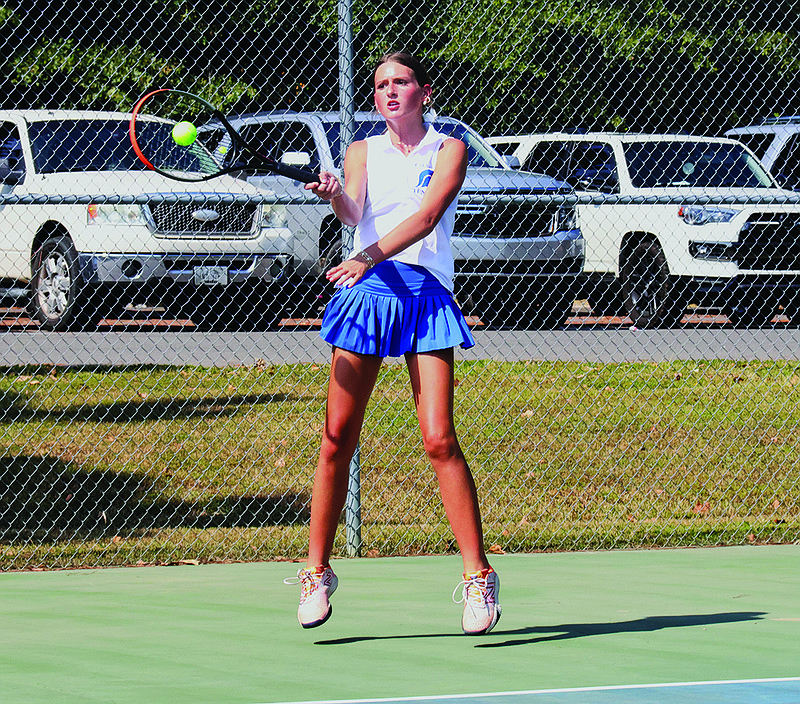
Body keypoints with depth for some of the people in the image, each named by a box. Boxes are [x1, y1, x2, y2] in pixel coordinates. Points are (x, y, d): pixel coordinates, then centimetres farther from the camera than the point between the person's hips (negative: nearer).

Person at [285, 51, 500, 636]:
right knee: (338, 438, -3)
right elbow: (354, 214, -4)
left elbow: (425, 216, -10)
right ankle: (317, 571, 7)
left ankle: (479, 576, -8)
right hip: (367, 292, 2)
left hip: (427, 292, -2)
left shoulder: (449, 150, 6)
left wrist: (369, 257, -24)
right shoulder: (363, 152, 14)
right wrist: (334, 196, -28)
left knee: (439, 439, -12)